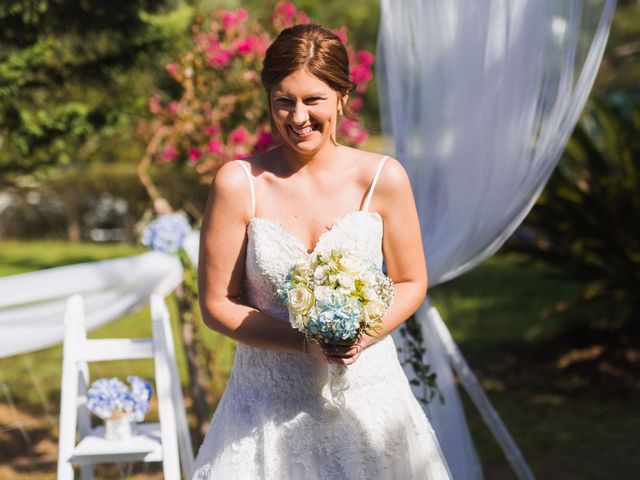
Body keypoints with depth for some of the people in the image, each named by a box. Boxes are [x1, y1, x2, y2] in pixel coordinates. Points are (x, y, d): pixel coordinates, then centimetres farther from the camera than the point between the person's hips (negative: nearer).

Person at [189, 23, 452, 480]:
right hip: (270, 404, -1)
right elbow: (217, 304, -6)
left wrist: (365, 334, -15)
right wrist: (306, 343, -17)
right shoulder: (240, 183, -10)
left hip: (367, 393, 1)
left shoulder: (382, 178, -7)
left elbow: (412, 282, 4)